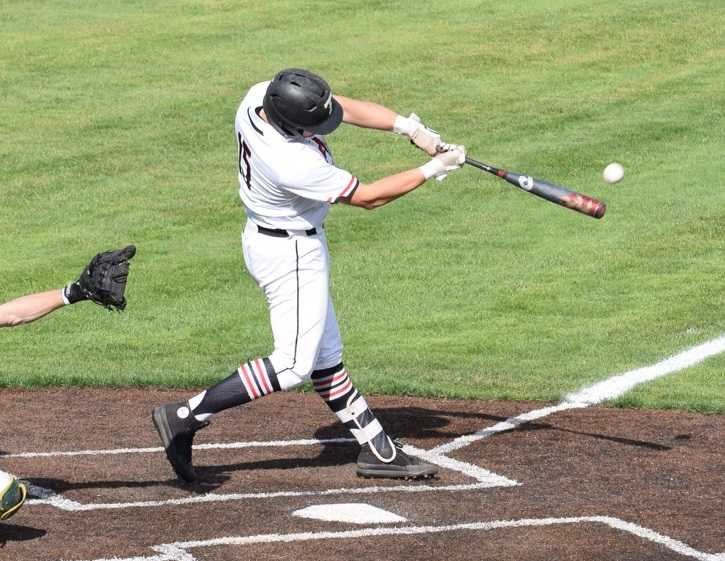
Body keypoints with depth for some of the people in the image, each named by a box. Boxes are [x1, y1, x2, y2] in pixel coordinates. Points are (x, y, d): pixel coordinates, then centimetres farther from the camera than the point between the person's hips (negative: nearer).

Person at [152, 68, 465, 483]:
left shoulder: (261, 96, -14)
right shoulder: (294, 164, -35)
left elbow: (347, 107, -5)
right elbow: (367, 197, -22)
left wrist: (408, 126, -17)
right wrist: (432, 170, -14)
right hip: (291, 255, -10)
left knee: (325, 355, 14)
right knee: (294, 364, -5)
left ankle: (377, 449, 21)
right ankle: (186, 418, -5)